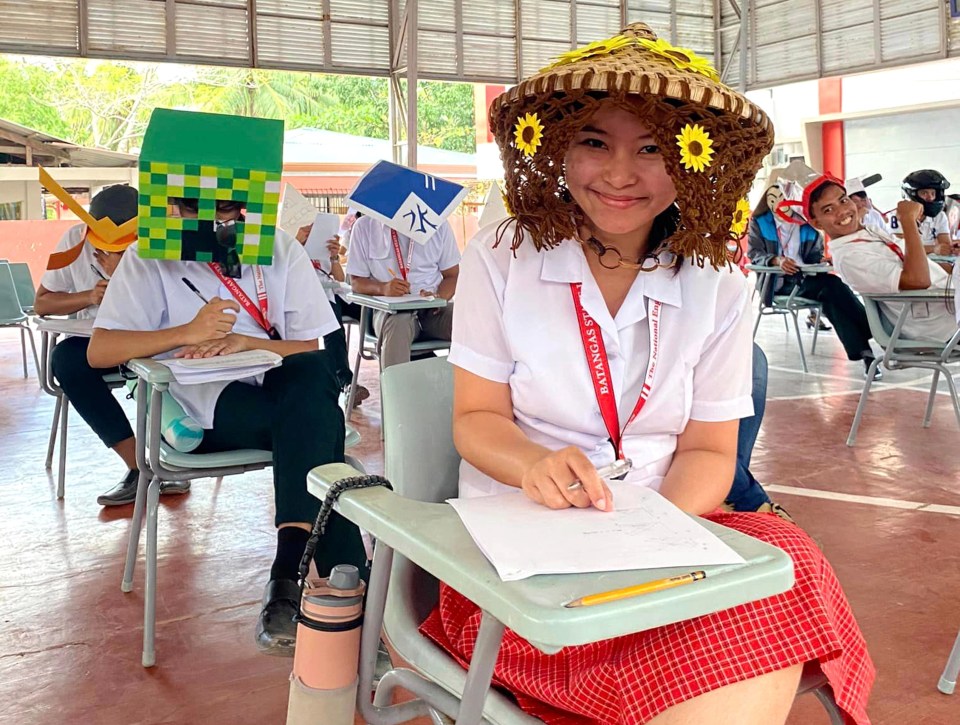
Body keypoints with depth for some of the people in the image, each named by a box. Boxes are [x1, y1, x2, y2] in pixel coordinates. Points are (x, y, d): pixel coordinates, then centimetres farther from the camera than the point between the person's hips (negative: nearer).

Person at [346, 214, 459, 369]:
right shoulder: (364, 226, 1)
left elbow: (452, 275, 7)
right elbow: (357, 281, 4)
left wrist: (439, 297, -16)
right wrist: (383, 288, -19)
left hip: (433, 308, 2)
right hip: (390, 308, -2)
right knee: (397, 326, -37)